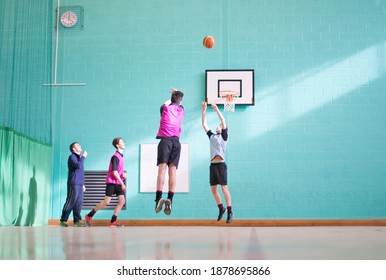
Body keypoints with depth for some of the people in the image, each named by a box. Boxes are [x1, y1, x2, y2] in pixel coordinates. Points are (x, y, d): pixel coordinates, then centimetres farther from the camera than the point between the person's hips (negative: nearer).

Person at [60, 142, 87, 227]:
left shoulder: (79, 157, 21)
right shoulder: (72, 157, -5)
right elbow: (78, 166, -24)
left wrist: (82, 184, 22)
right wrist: (83, 157, -12)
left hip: (79, 184, 8)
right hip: (73, 184, -8)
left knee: (79, 202, 4)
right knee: (71, 202, -7)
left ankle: (77, 221, 5)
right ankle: (63, 220, -1)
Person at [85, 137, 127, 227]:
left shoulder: (121, 156, 12)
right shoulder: (115, 157, -15)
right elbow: (114, 172, -19)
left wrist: (123, 173, 2)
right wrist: (122, 184, -17)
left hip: (118, 183, 8)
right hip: (111, 182, -8)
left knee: (122, 201, -2)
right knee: (106, 202, -7)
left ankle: (113, 222, 0)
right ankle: (89, 216, 7)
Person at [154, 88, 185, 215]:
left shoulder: (165, 108, 13)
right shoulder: (181, 109, 17)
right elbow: (178, 103, 43)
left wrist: (172, 96, 56)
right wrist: (177, 93, 60)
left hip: (165, 140, -2)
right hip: (176, 141, 2)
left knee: (162, 168, -13)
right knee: (173, 169, -5)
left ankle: (159, 197, -27)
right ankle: (170, 199, -16)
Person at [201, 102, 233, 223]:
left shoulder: (224, 136, 4)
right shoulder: (211, 136, 18)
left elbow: (224, 122, -8)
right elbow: (204, 124, 16)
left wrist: (217, 110, -11)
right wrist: (204, 111, 10)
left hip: (221, 164, -6)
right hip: (212, 165, 6)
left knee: (224, 188, -7)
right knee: (213, 189, 7)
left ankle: (230, 212, -4)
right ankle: (221, 208, 24)